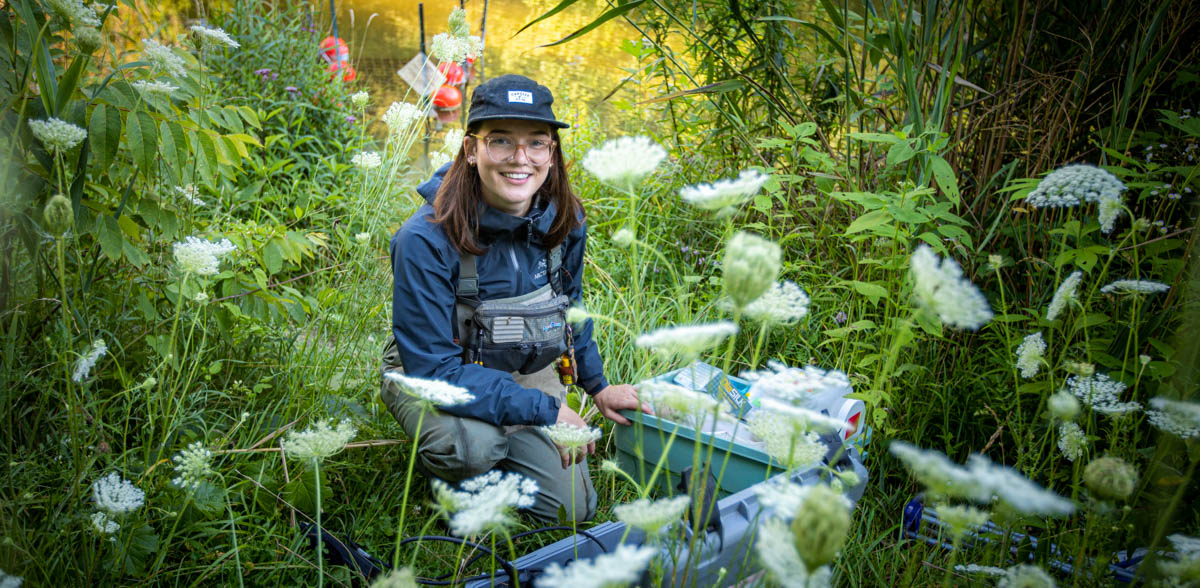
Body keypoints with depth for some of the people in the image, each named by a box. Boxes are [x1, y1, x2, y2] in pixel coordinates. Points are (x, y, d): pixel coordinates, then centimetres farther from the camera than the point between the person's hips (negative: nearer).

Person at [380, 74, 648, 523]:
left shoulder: (564, 220, -12)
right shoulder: (425, 240, -29)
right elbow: (433, 369, -27)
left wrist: (598, 387, 12)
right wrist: (547, 410, -28)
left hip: (528, 374, 5)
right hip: (429, 376, -4)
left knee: (571, 509, -2)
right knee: (474, 444, -37)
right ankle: (446, 467, 1)